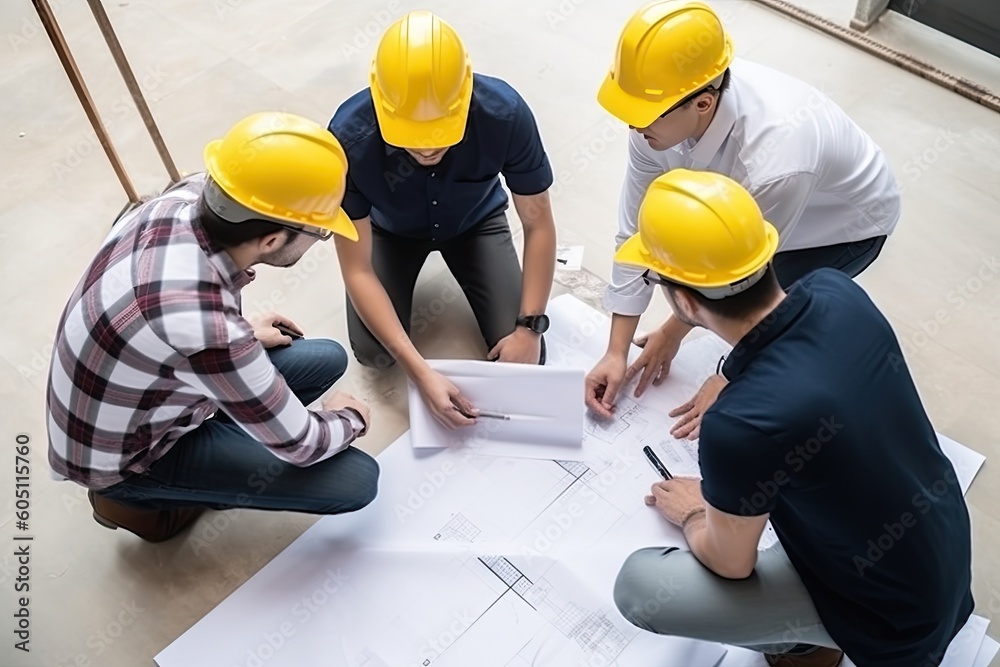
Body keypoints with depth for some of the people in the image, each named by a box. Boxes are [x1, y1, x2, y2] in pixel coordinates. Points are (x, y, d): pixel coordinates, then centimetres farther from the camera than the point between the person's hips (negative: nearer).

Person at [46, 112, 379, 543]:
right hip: (122, 456, -7)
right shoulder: (208, 334, -41)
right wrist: (349, 419, -3)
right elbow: (299, 444, -23)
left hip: (130, 396, 7)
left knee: (328, 360, 8)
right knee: (356, 480, -11)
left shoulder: (187, 198, -20)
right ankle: (142, 497, 4)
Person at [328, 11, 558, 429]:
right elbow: (357, 270, -30)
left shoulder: (505, 113, -36)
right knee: (374, 353, -16)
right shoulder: (350, 137, -38)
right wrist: (420, 372, -37)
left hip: (476, 221, 1)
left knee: (523, 358, -8)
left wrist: (530, 328, -27)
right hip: (391, 230, 0)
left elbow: (538, 225, -21)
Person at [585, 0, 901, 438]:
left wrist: (673, 333, -13)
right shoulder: (661, 111, -29)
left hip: (847, 223, -5)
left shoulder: (772, 161, -47)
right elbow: (636, 233, -22)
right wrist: (616, 352, -19)